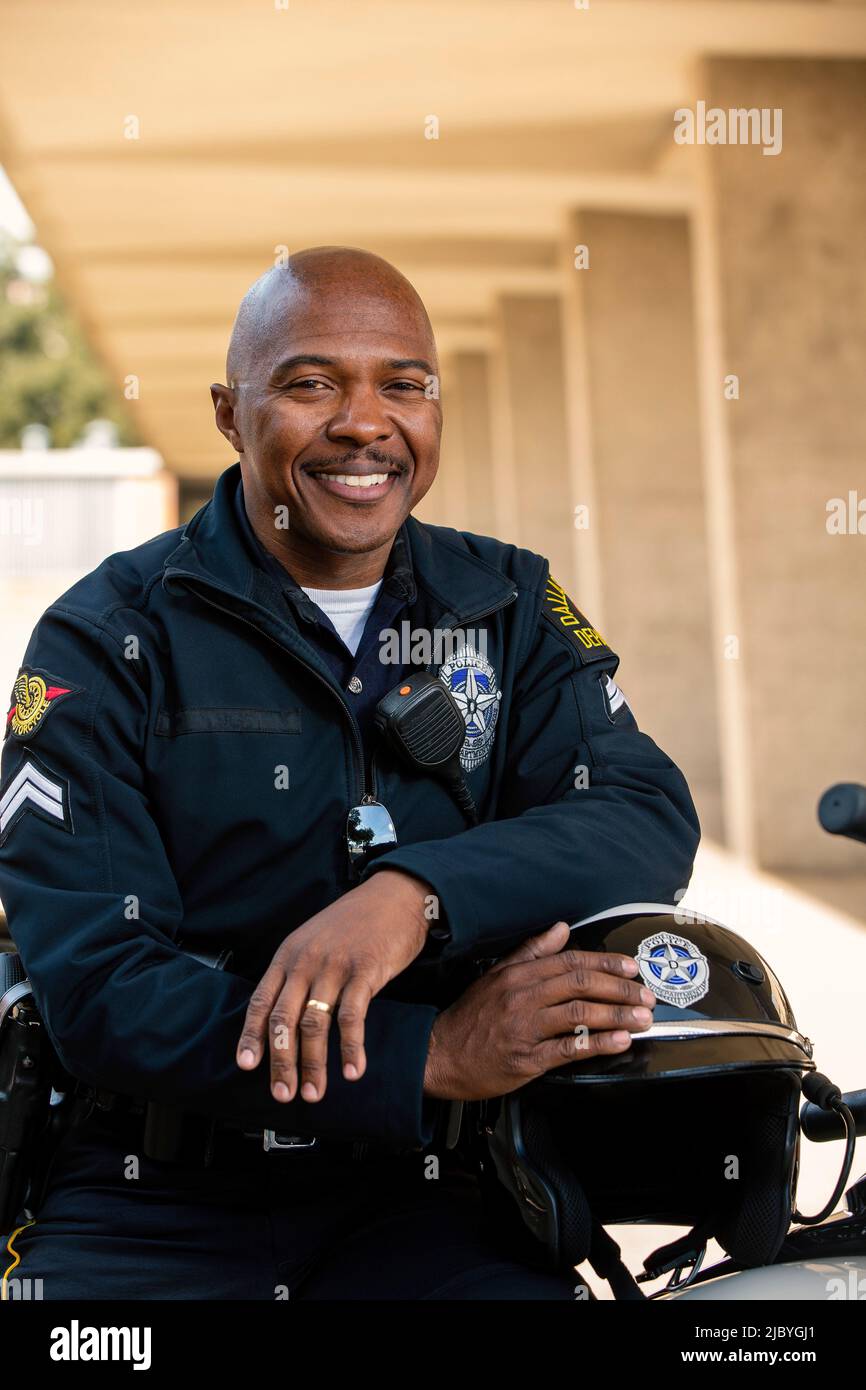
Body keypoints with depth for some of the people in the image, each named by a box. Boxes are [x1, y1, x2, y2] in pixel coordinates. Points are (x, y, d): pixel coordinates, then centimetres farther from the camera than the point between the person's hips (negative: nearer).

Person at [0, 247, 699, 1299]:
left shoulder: (505, 604, 8)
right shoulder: (103, 640, -3)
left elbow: (652, 817, -6)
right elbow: (96, 987, -13)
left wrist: (415, 894, -25)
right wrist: (434, 1054, -23)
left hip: (424, 1204, 2)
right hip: (158, 1208, -2)